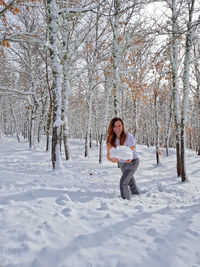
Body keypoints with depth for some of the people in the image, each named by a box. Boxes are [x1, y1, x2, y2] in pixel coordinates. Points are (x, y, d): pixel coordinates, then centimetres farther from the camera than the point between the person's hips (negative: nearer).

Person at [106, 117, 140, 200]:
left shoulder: (129, 137, -30)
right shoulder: (110, 138, -17)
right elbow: (108, 155, -20)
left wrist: (128, 159, -52)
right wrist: (112, 159, -43)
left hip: (132, 162, -5)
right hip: (121, 163, 5)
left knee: (123, 182, -19)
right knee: (130, 181, 25)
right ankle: (137, 195, 50)